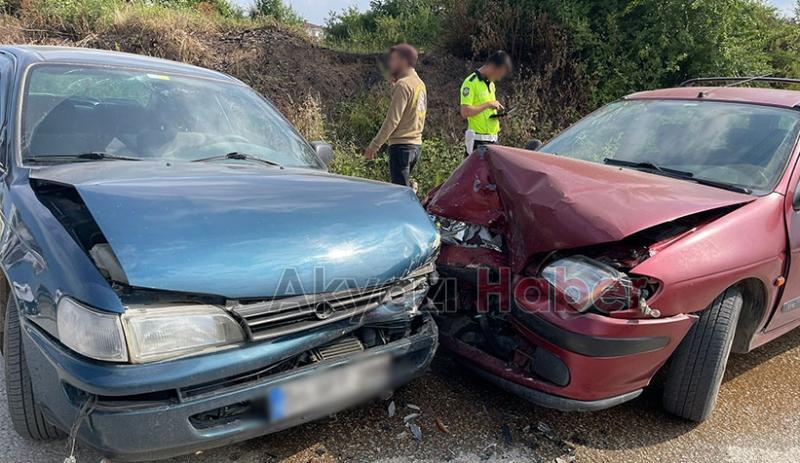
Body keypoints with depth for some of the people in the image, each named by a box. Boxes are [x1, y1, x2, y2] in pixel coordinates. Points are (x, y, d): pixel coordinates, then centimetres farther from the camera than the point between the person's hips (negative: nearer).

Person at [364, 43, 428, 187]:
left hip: (402, 144, -9)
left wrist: (374, 145, -14)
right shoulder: (420, 83, 15)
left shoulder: (403, 84, -12)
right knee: (405, 185, 16)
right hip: (416, 143, 9)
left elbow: (392, 120, -17)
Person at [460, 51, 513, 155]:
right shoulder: (471, 83, -12)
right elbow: (465, 112, -21)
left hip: (493, 139, 9)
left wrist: (496, 106, 6)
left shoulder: (491, 83, 16)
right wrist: (488, 104, -17)